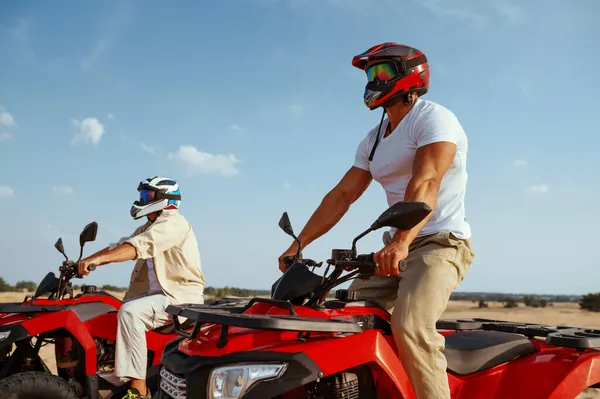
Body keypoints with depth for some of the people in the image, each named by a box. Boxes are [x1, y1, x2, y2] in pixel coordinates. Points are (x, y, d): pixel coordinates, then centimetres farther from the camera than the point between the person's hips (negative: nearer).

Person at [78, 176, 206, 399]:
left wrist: (97, 259, -35)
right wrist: (84, 262, 0)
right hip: (160, 294, 10)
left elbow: (139, 246, -27)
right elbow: (118, 246, 12)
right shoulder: (150, 227, 20)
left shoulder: (173, 222, -12)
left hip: (182, 296, -10)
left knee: (130, 312, -31)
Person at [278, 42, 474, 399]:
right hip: (396, 247, 8)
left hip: (441, 243, -8)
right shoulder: (374, 140, 19)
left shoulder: (433, 117, -8)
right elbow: (342, 195, 15)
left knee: (410, 324, -29)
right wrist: (298, 245, 8)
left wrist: (400, 242, -40)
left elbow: (425, 183, -25)